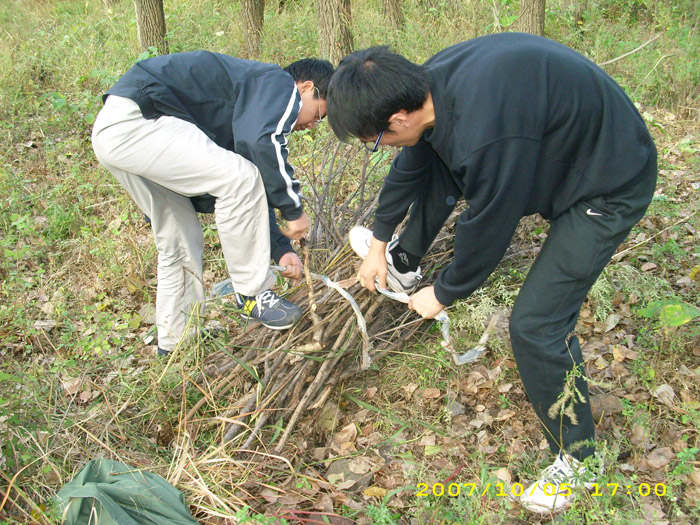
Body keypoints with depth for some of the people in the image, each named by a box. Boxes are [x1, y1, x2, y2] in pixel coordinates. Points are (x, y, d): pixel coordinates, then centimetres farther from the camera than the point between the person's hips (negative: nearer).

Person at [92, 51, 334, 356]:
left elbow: (253, 191, 24)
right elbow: (263, 143, -27)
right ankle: (252, 295, -4)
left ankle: (175, 342, 29)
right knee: (238, 178, -17)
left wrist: (281, 250, 18)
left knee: (180, 241, 17)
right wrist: (294, 208, -15)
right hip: (134, 121, -11)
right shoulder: (279, 84, -4)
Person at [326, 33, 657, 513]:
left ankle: (576, 459, 10)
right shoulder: (431, 84, -11)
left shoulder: (486, 136, -40)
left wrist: (443, 295, -6)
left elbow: (486, 233, -26)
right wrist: (379, 242, 18)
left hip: (610, 187, -9)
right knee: (434, 163, 12)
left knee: (536, 322, -12)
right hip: (555, 147, 9)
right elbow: (410, 165, 6)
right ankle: (403, 264, 34)